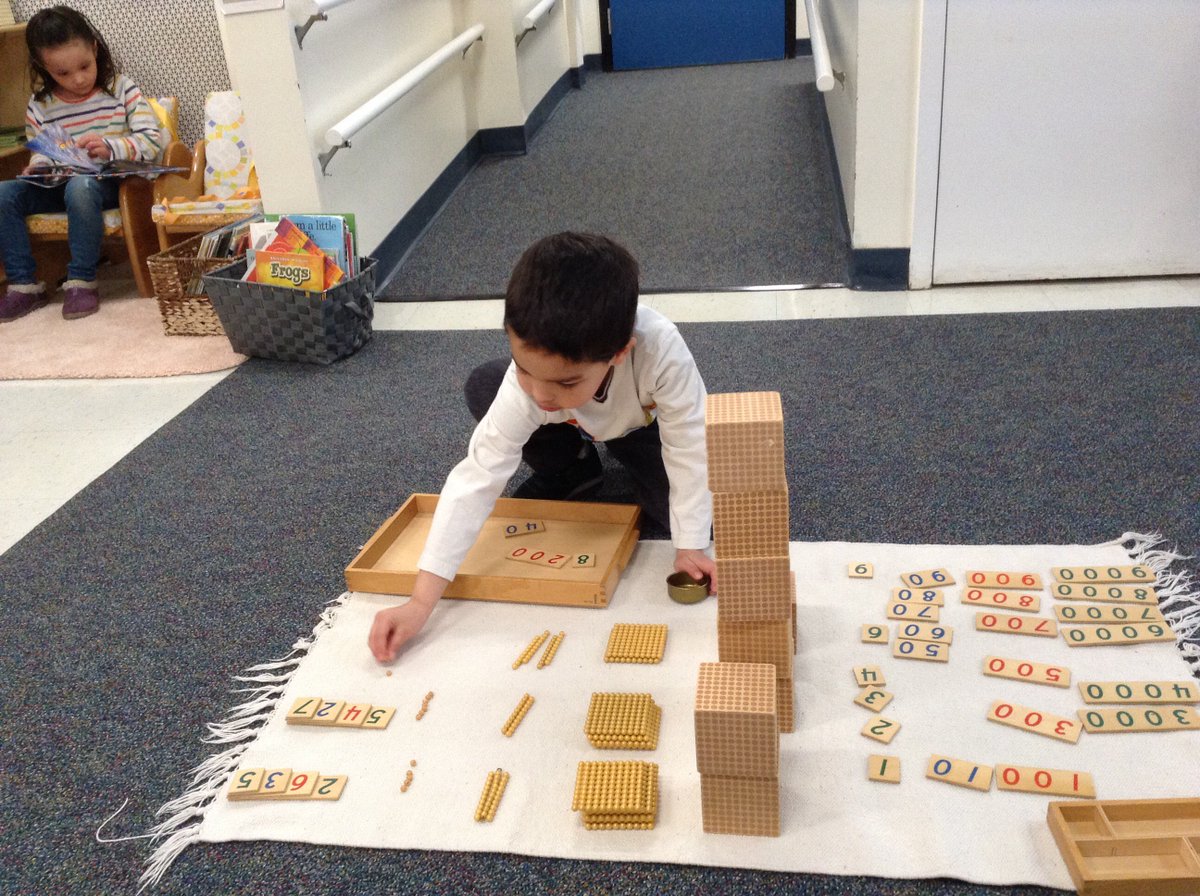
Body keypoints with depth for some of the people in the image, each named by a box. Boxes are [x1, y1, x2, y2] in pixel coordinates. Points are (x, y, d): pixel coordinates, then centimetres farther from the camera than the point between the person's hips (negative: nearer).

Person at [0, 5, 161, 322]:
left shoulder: (121, 89, -3)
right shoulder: (39, 106, 4)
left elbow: (151, 141, -10)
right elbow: (40, 153, 12)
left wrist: (111, 147, -28)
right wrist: (38, 168, -13)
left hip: (109, 182, -4)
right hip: (59, 185, 4)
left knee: (80, 186, -38)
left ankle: (81, 281, -26)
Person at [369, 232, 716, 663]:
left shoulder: (660, 349, -47)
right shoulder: (523, 386, -39)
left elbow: (690, 448, -33)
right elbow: (476, 479, -38)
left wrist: (690, 547, -31)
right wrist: (421, 602, -41)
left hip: (645, 426, -1)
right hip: (577, 429, 2)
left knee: (708, 514, -26)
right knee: (484, 387, -24)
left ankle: (631, 467, 8)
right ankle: (570, 473, 2)